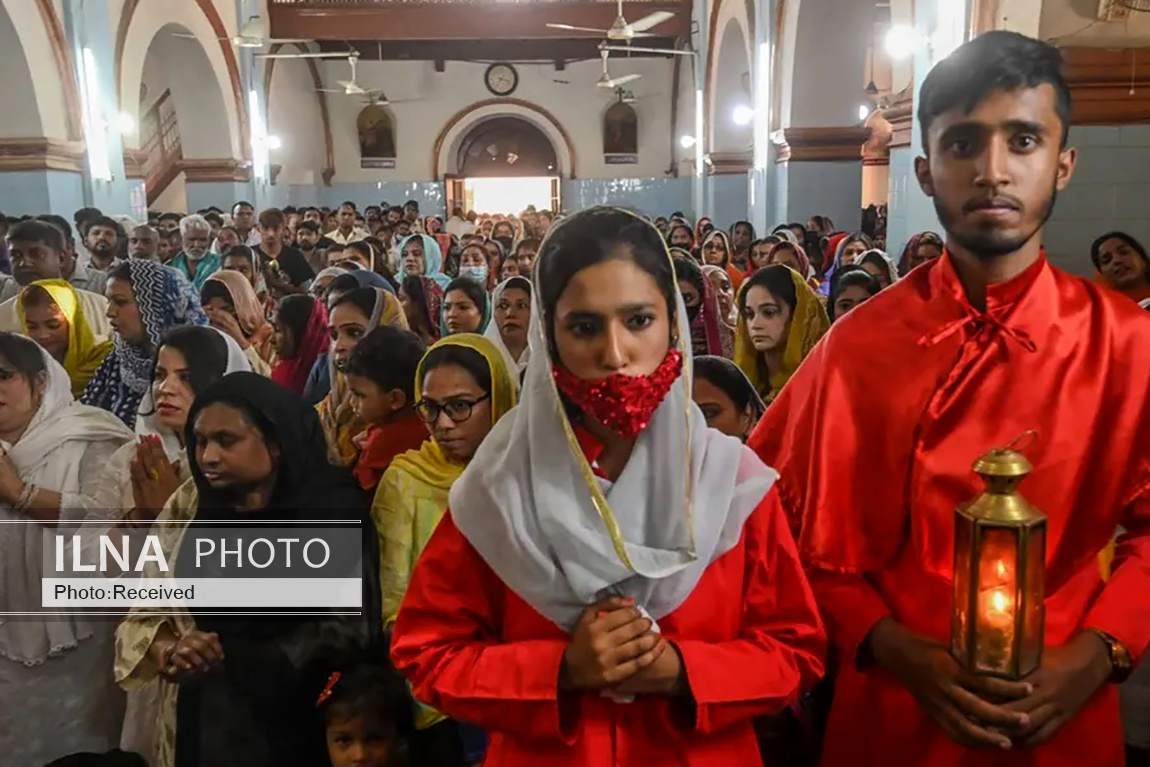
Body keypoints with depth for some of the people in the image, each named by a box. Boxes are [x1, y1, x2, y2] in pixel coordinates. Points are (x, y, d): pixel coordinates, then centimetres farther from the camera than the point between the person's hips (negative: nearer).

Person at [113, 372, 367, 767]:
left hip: (292, 725, -4)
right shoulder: (188, 505, 2)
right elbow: (144, 612, 5)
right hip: (197, 720, 4)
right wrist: (170, 653, -16)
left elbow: (344, 630, -13)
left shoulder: (330, 511, -12)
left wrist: (224, 658, -15)